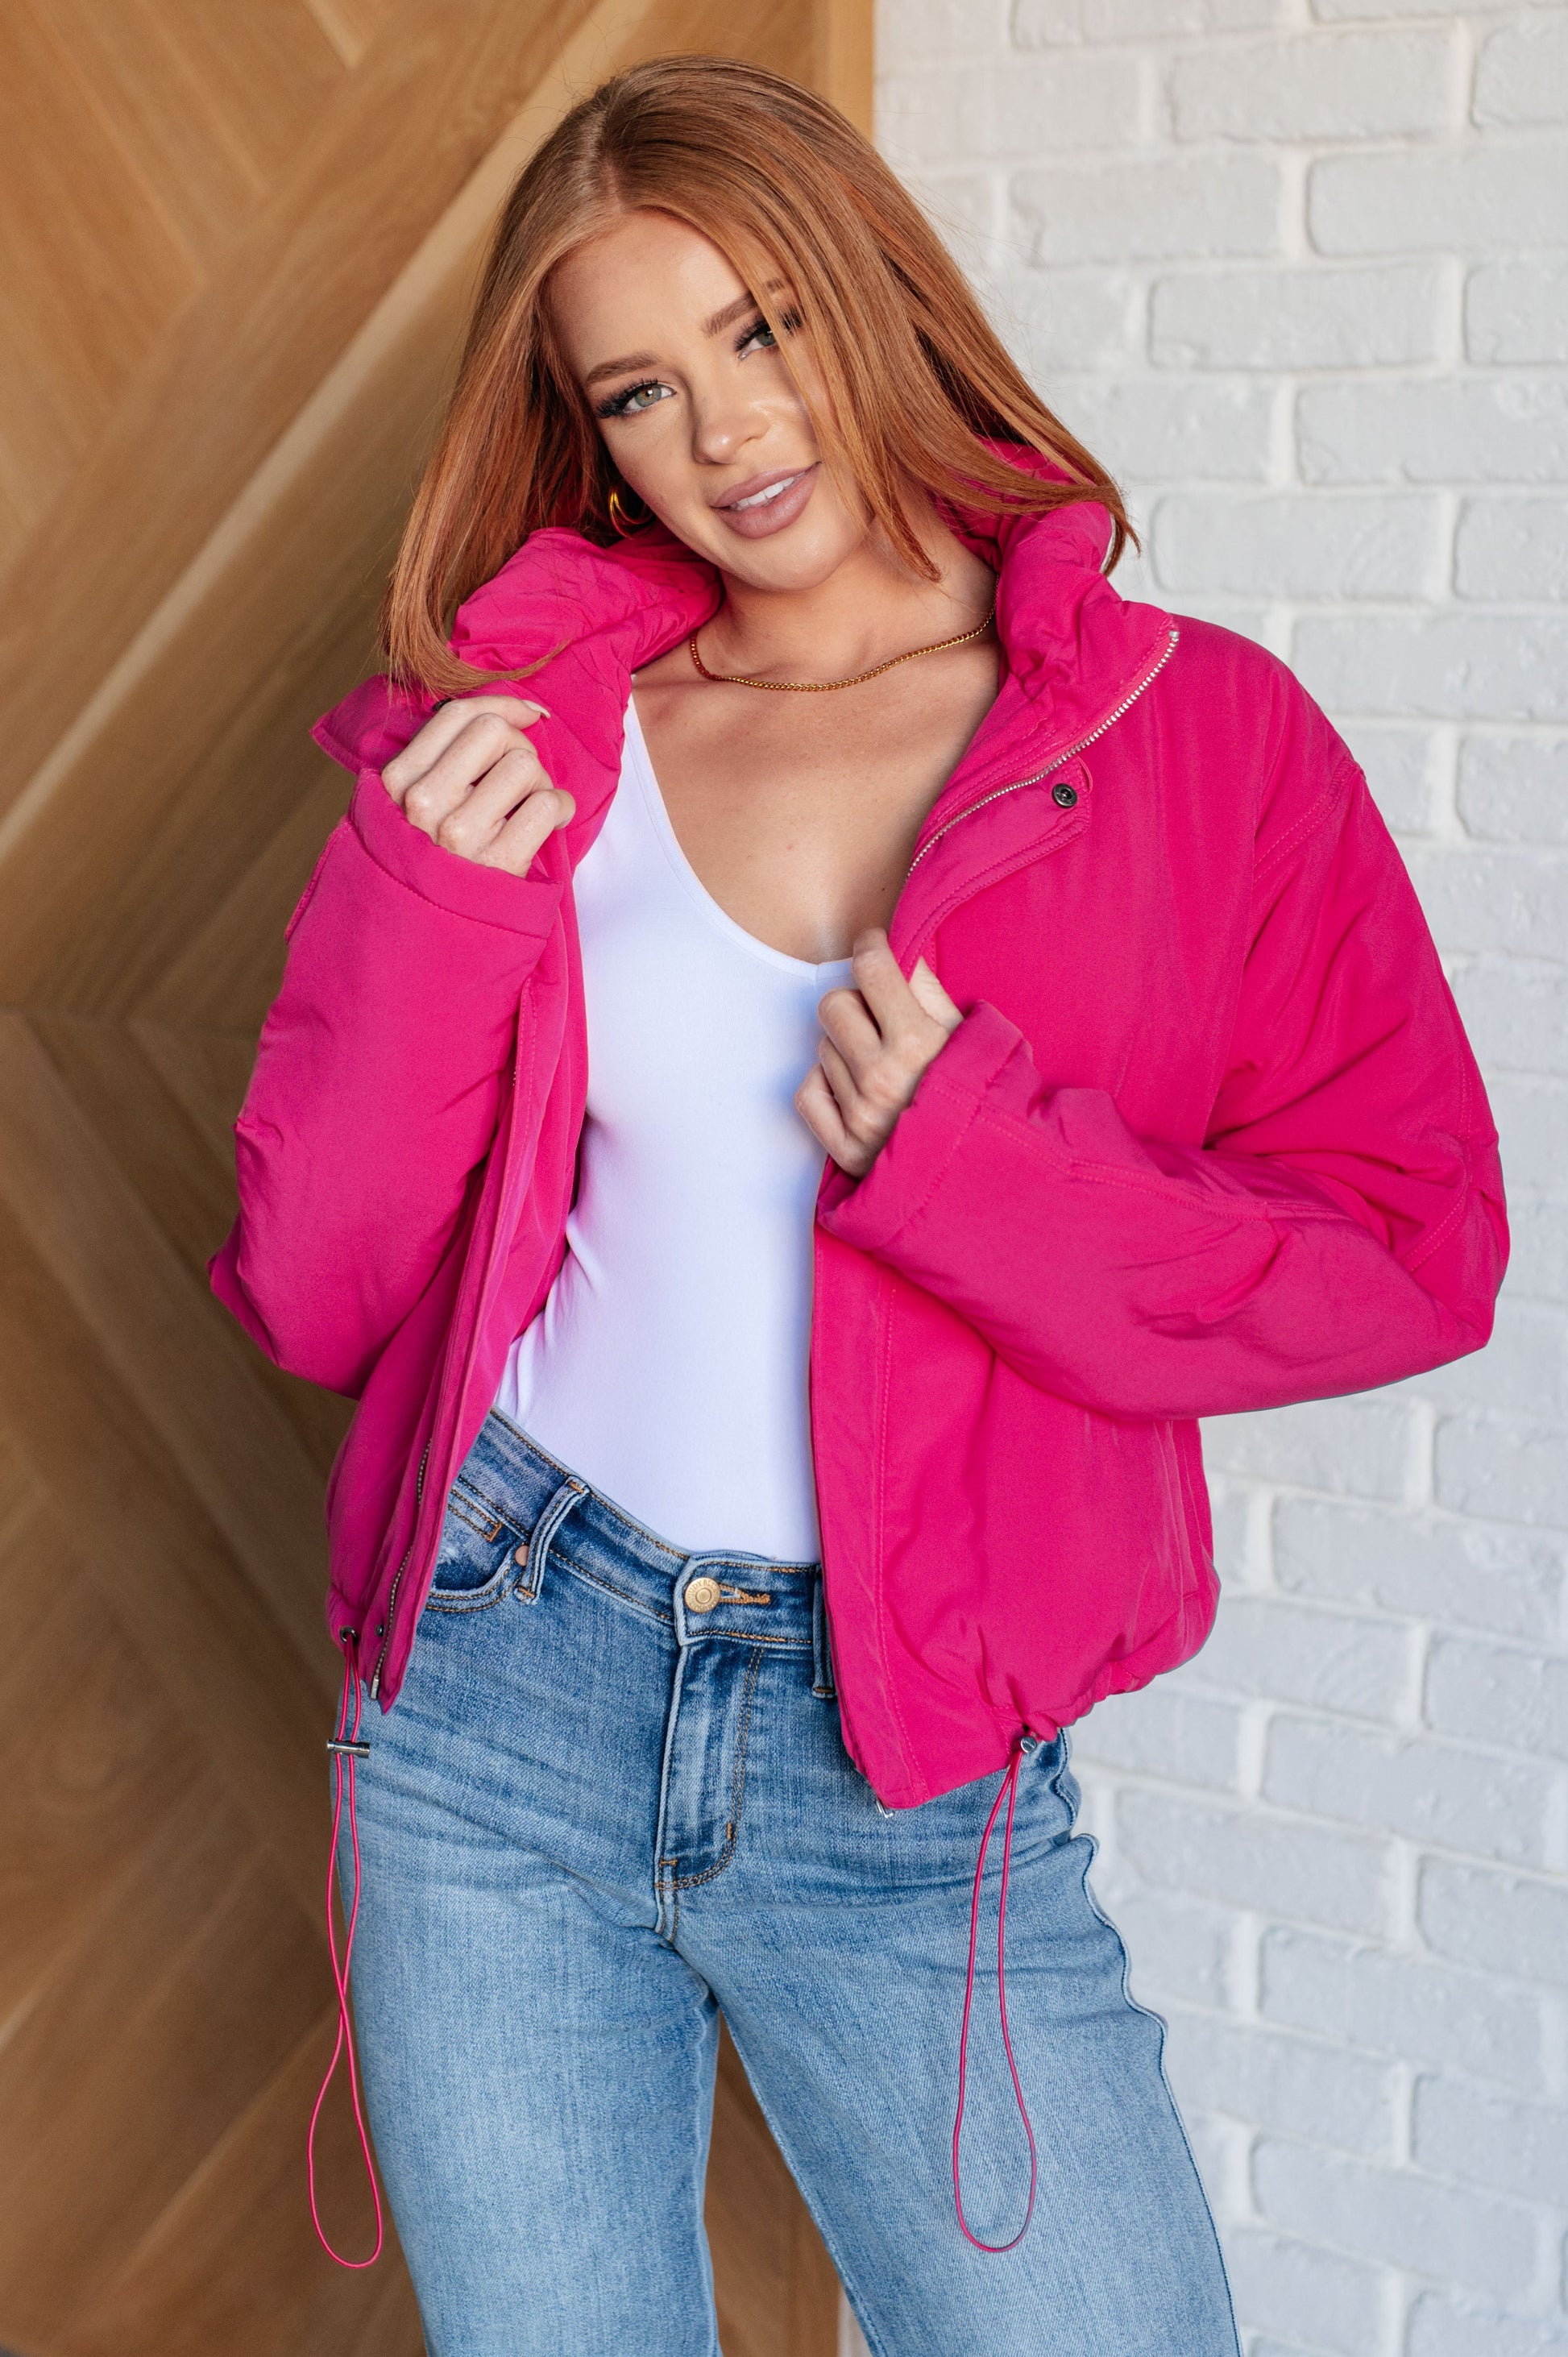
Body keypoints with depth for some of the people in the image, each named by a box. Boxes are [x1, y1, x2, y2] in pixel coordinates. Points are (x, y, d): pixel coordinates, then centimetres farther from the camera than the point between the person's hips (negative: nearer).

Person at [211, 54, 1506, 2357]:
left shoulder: (1198, 733, -3)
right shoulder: (521, 739, 2)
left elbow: (1413, 1256, -6)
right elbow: (311, 1298, 2)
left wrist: (974, 1162, -18)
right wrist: (419, 919, -12)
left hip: (913, 1763, -1)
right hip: (500, 1693, 2)